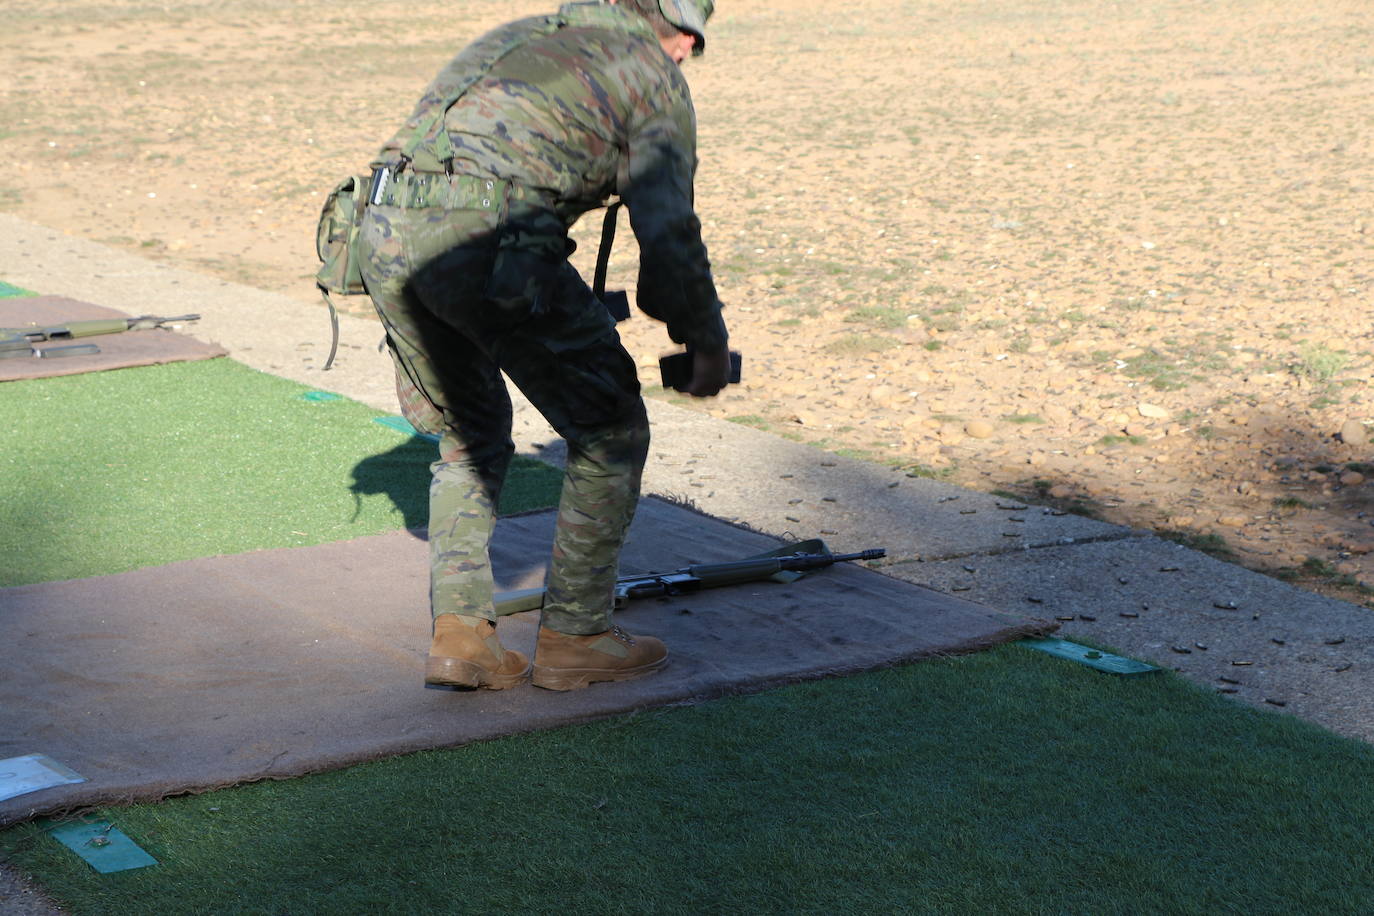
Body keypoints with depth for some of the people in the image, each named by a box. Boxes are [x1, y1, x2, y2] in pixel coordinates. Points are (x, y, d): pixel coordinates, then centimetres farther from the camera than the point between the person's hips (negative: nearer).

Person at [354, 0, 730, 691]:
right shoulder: (653, 75, 13)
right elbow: (666, 228, 2)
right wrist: (707, 342, 16)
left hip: (383, 227, 7)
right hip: (486, 240, -7)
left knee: (471, 436, 25)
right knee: (610, 432, 10)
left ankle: (458, 633, 19)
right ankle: (573, 636, 15)